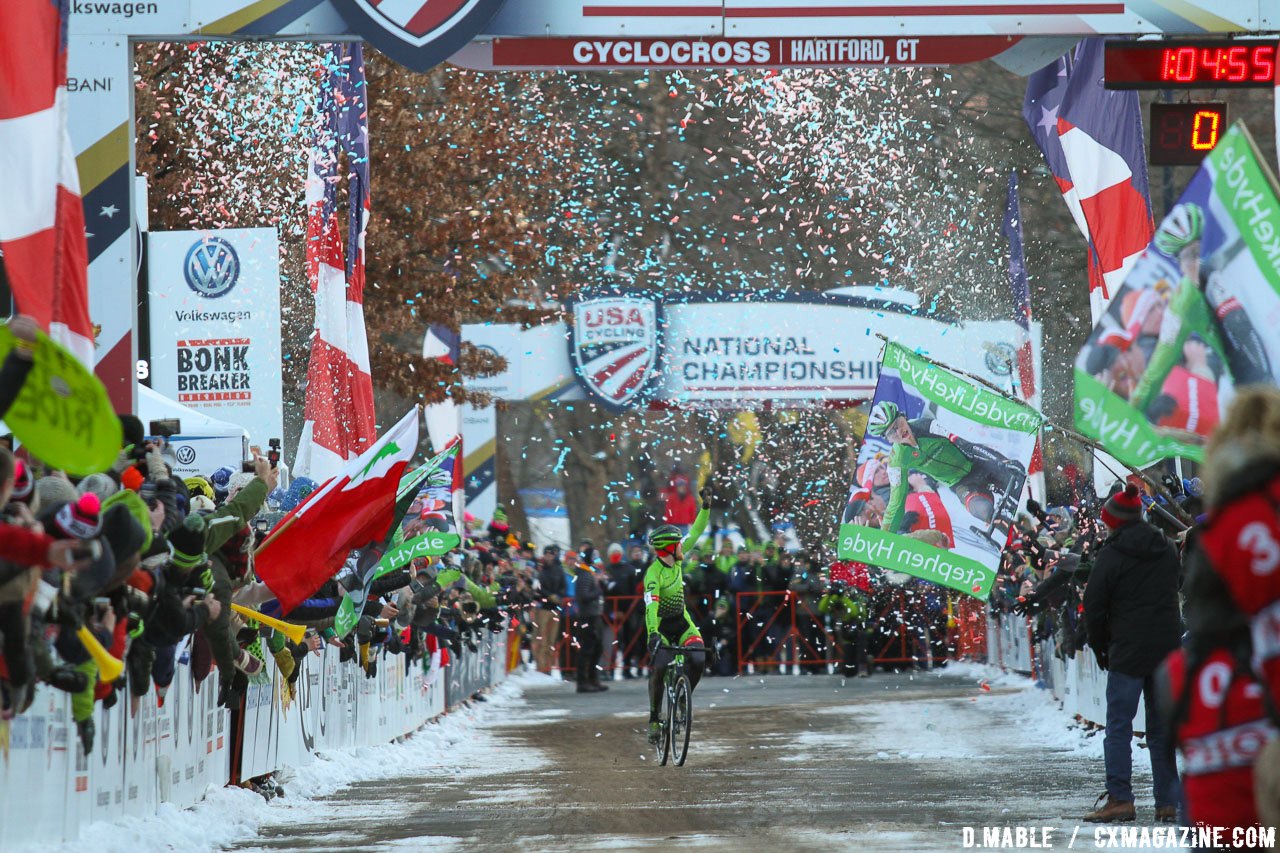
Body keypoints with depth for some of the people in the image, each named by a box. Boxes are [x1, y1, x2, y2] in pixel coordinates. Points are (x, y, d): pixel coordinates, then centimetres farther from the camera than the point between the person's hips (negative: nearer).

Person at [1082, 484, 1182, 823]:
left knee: (1118, 725, -2)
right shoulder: (1167, 550, 11)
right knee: (1162, 728, 8)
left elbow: (1094, 605, -5)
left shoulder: (1111, 556, -7)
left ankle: (1120, 799, -8)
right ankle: (1168, 803, 6)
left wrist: (1099, 648, 8)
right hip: (1168, 649, 6)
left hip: (1128, 652, -6)